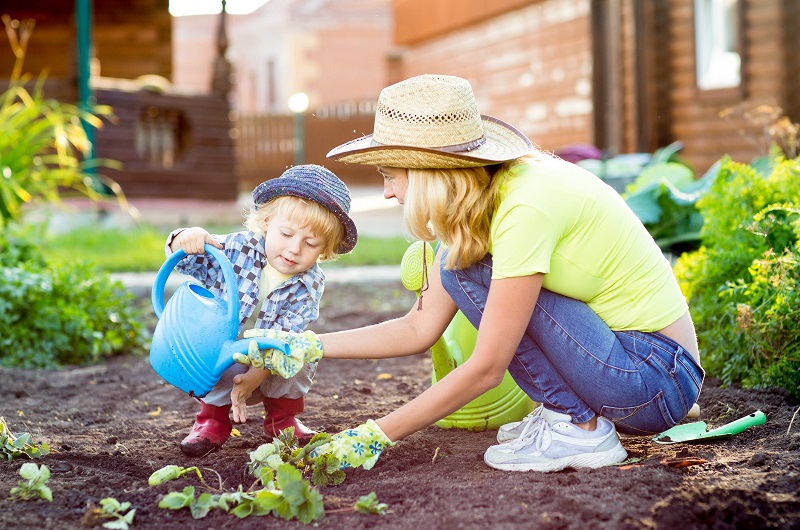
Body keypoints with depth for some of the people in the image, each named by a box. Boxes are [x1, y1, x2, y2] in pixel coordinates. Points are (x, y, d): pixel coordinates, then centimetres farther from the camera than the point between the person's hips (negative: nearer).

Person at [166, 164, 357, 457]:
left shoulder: (309, 285, -16)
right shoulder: (239, 247, -16)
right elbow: (186, 261, -12)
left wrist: (254, 377, -38)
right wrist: (186, 239, -36)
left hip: (270, 369, 1)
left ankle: (282, 416, 4)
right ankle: (214, 418, -4)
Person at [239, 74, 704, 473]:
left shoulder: (525, 205, -25)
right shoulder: (479, 201, 2)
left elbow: (485, 369, -23)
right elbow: (420, 329, 7)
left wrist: (375, 436, -17)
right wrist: (311, 347, 2)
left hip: (661, 377, -9)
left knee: (475, 271, -18)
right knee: (460, 262, 3)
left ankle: (583, 430, -9)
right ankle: (563, 409, 6)